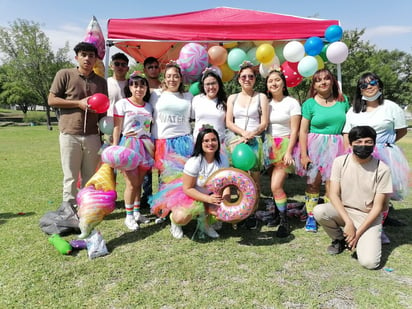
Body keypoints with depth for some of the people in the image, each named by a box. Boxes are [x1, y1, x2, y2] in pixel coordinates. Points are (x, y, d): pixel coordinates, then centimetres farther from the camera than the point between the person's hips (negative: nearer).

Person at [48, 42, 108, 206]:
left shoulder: (101, 82, 12)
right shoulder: (65, 74, 1)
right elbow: (52, 100, -1)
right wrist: (79, 103, -11)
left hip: (92, 136, 3)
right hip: (70, 135, -3)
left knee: (90, 177, 8)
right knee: (71, 177, 2)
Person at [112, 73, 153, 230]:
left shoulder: (149, 106, 12)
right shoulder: (122, 104, -2)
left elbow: (150, 128, 13)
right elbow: (117, 128, -4)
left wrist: (153, 147, 8)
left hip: (145, 145, 4)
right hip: (128, 144, -4)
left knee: (139, 182, 10)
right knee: (132, 183, -4)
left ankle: (137, 212, 23)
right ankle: (129, 216, 10)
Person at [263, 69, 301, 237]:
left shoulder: (292, 103, -1)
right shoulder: (266, 103, 11)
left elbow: (294, 130, -5)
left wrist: (288, 152, -14)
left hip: (285, 145, -4)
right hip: (269, 146, 4)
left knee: (276, 186, -13)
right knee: (275, 185, 1)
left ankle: (284, 222, 2)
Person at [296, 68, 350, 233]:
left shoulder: (343, 100, 8)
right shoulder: (310, 103, 0)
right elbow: (303, 131, -2)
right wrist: (303, 154, -8)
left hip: (336, 147, 2)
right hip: (315, 146, -1)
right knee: (313, 182, 4)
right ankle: (310, 216, 14)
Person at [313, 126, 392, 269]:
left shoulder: (382, 169, -14)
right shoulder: (340, 162, -9)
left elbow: (378, 207, -10)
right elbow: (333, 194, -11)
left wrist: (358, 233, -15)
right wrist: (348, 222, -23)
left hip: (368, 217, -2)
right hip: (343, 211, 2)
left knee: (369, 262, -22)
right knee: (319, 211, -30)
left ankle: (361, 240, 15)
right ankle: (339, 239, 3)